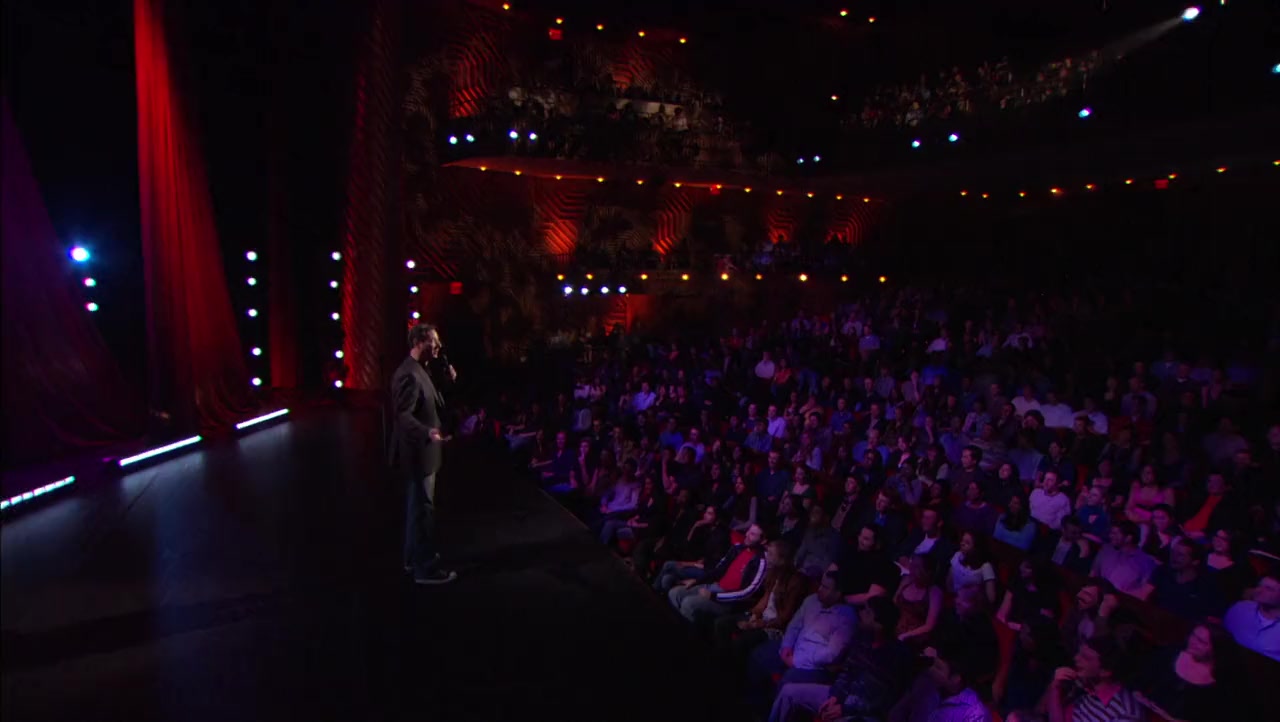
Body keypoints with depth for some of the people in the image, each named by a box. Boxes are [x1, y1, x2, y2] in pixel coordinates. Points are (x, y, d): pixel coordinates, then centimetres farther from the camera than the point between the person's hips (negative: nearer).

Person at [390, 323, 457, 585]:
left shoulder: (419, 371, 10)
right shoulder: (409, 374, -22)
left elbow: (430, 405, 13)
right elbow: (403, 415, -29)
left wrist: (447, 382, 3)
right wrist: (427, 433, -44)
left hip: (422, 450, 11)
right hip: (418, 452, -11)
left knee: (417, 506, 21)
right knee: (423, 508, -1)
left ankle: (414, 557, 35)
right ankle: (425, 568, 9)